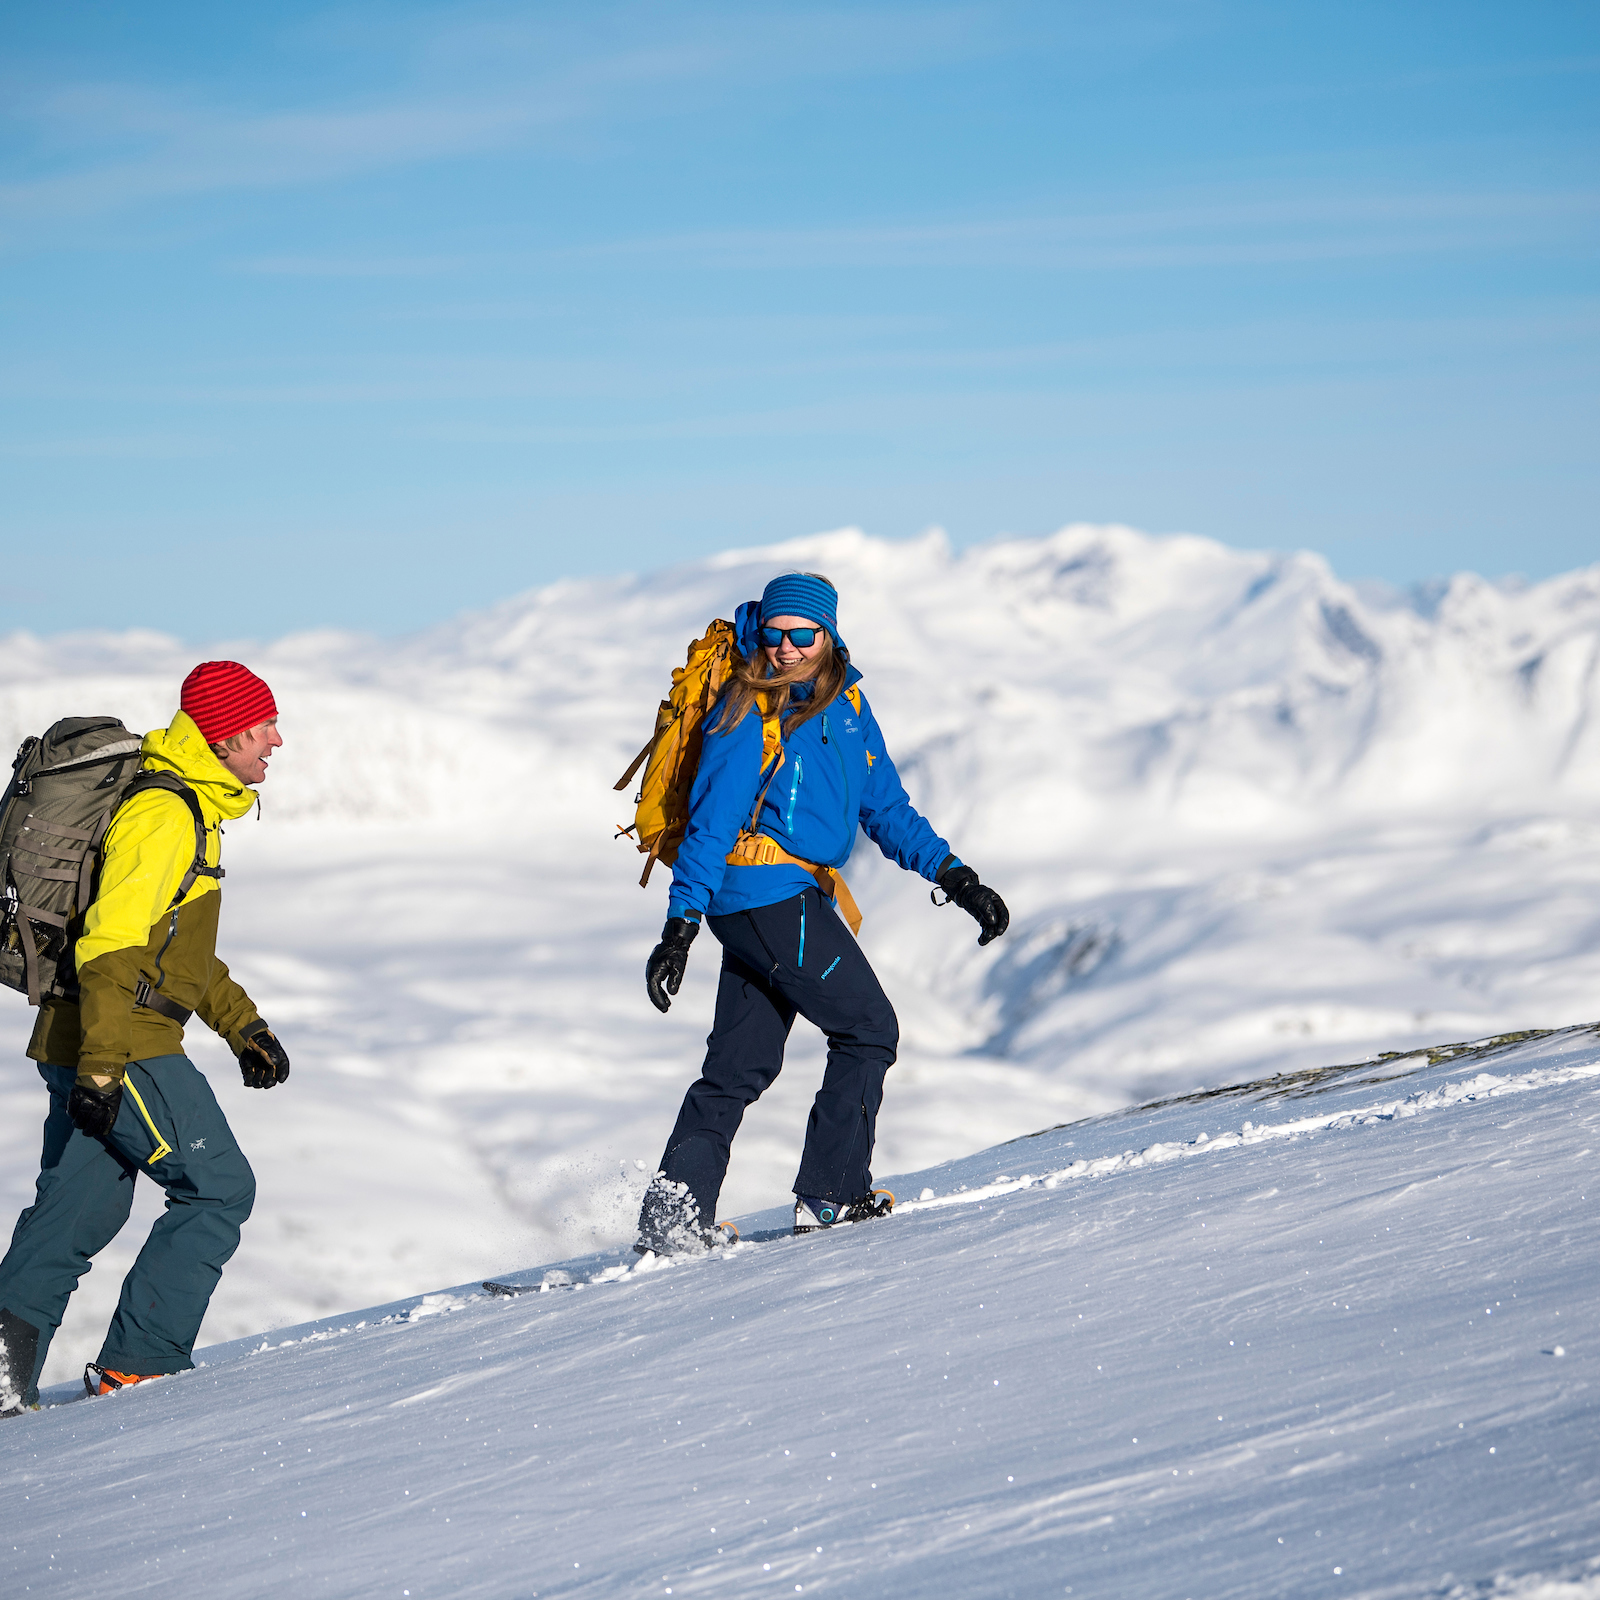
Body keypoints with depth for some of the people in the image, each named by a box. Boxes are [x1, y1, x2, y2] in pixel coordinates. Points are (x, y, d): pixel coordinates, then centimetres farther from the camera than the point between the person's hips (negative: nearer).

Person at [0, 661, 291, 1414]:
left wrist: (243, 1025, 24)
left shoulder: (190, 808, 18)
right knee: (218, 1187, -4)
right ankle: (135, 1365, -2)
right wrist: (101, 1066, -28)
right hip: (122, 1043, -10)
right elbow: (110, 944, -23)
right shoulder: (163, 814, -16)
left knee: (78, 1211, 11)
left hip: (89, 1044, 10)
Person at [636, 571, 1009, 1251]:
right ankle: (831, 1195, 3)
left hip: (767, 905, 8)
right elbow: (710, 825, -15)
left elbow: (886, 809, 14)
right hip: (772, 895, -8)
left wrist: (956, 878, 4)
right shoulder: (747, 717, -13)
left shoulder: (846, 709, 10)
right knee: (869, 1030, -3)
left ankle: (672, 1218, 10)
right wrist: (679, 926, -20)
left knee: (739, 1067, 8)